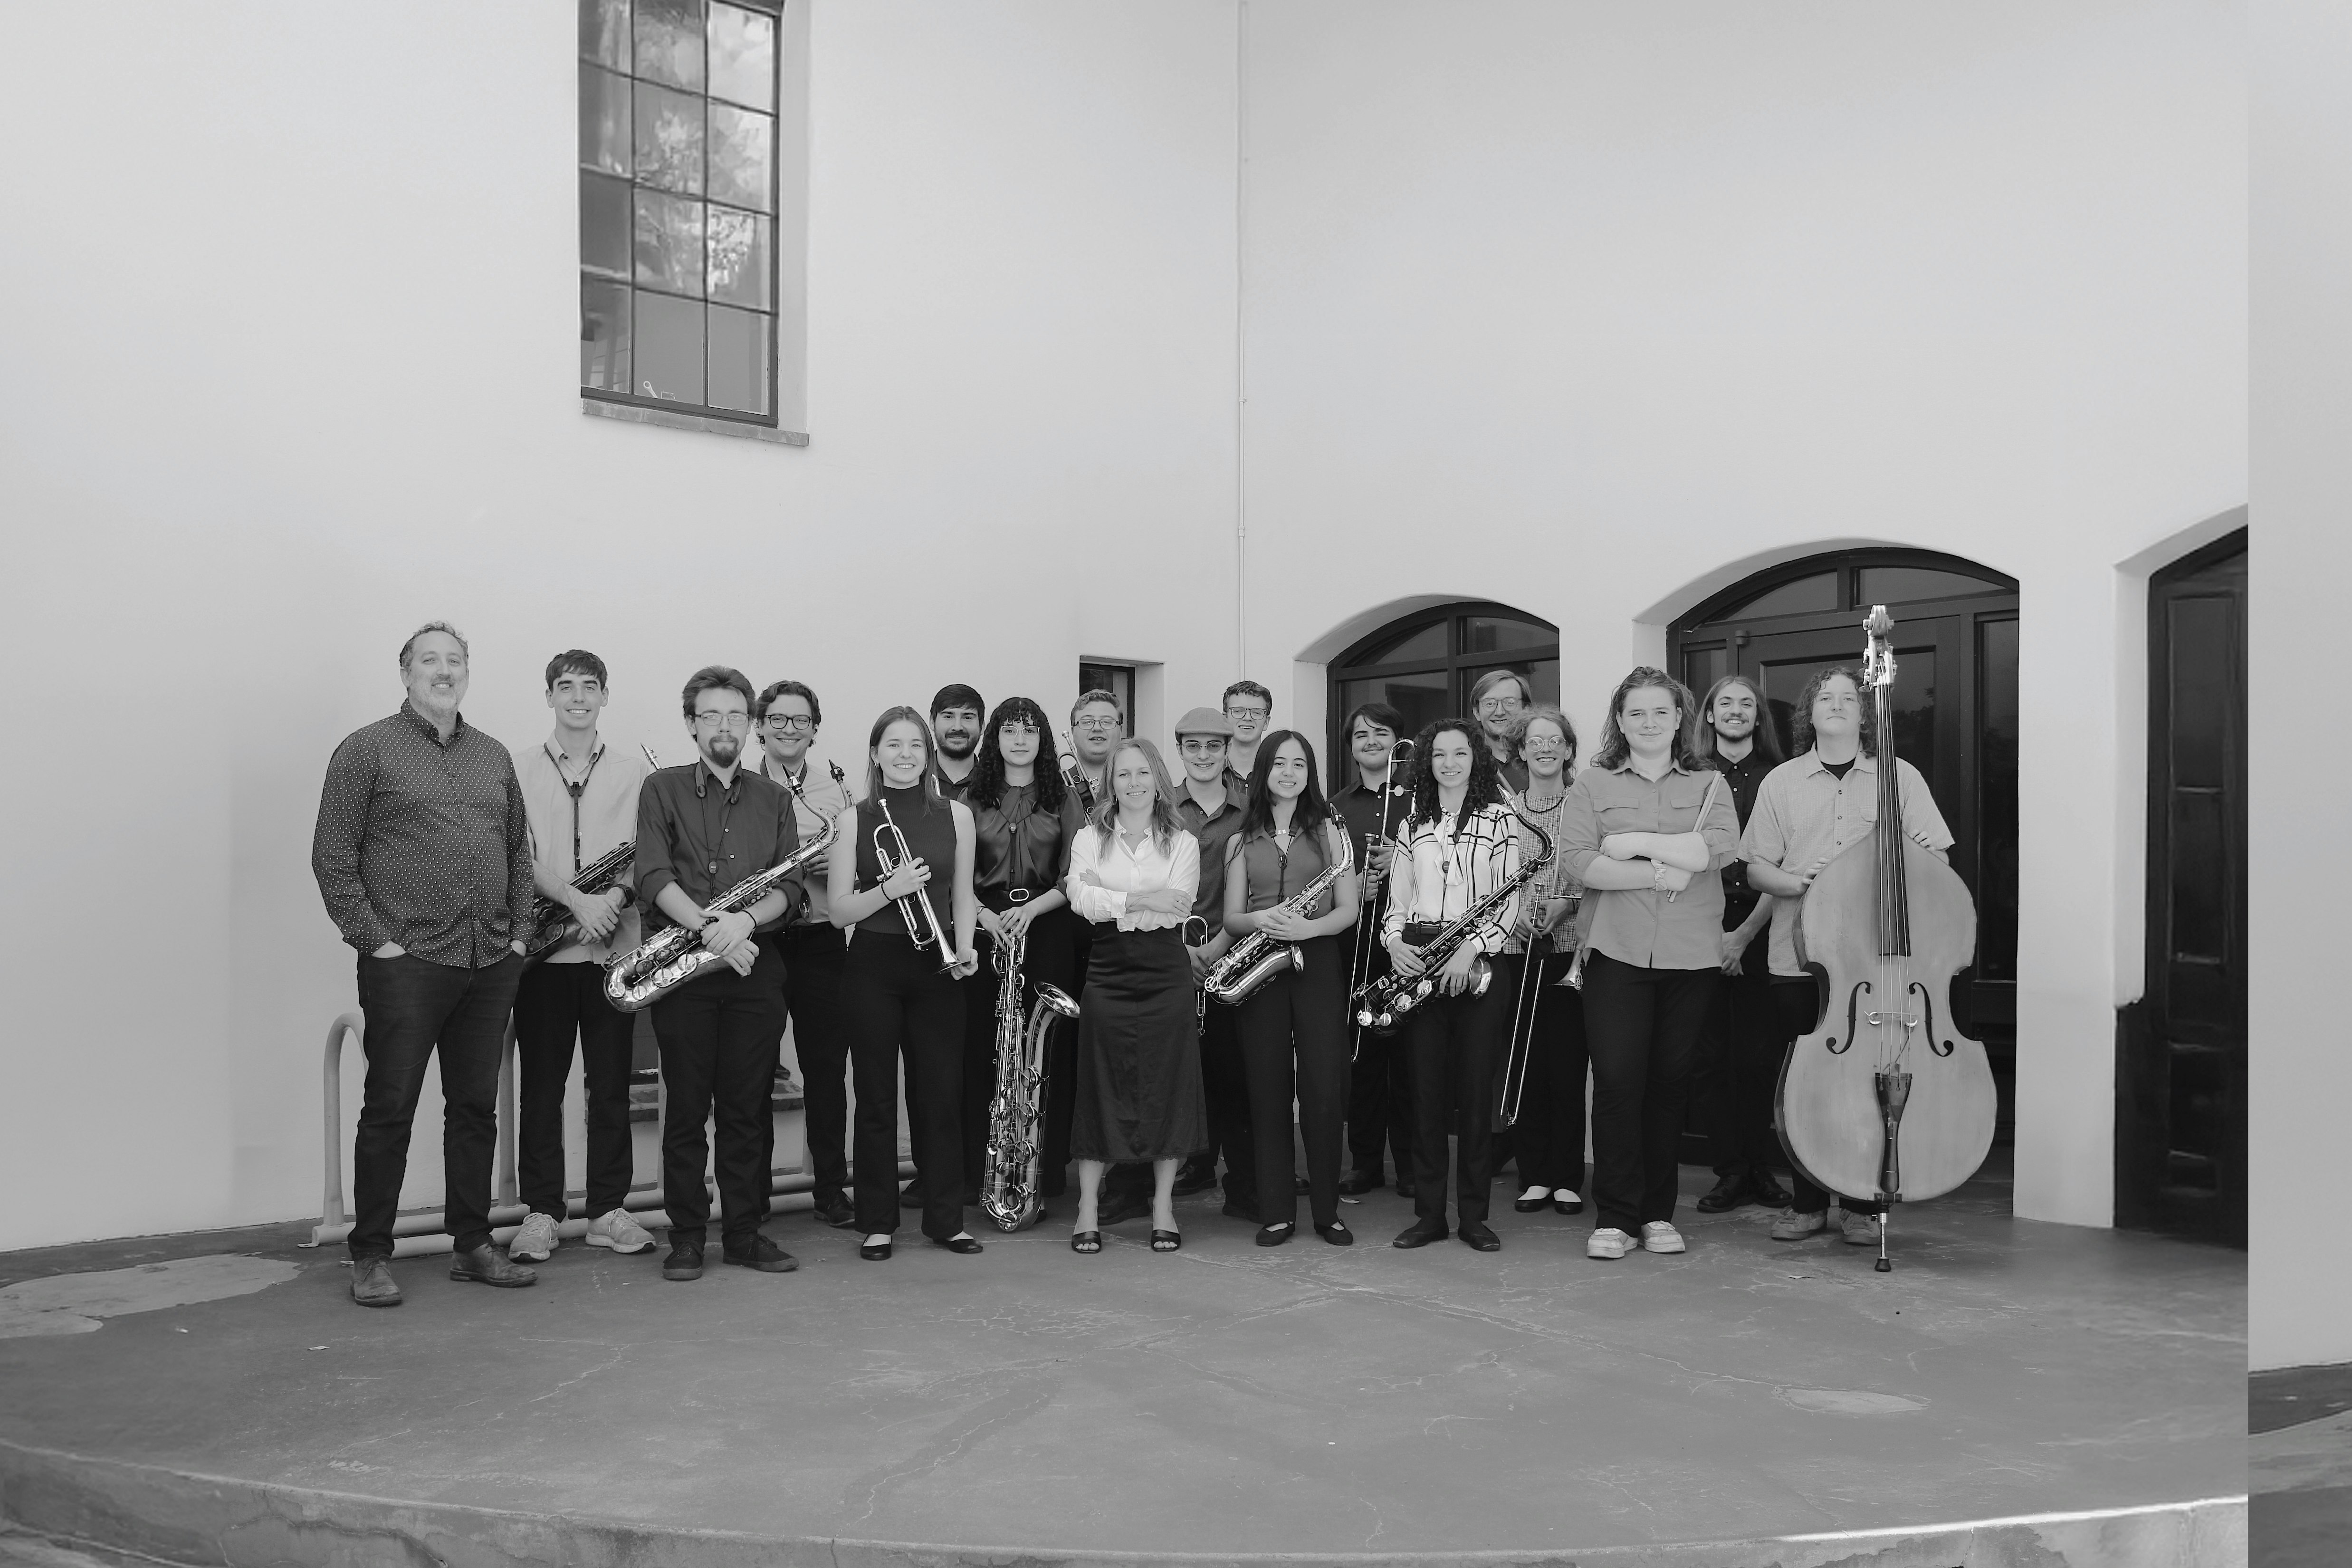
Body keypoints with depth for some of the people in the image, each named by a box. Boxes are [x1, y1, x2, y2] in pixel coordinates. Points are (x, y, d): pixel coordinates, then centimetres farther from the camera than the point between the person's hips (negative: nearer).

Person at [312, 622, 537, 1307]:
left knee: (476, 1107, 11)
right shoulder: (366, 750, 0)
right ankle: (371, 1257, 11)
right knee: (390, 1109, 1)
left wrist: (520, 931, 9)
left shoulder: (494, 757, 15)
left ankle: (473, 1245, 21)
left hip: (491, 965, 5)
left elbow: (519, 852, 20)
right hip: (405, 963, -5)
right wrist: (374, 939, -10)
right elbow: (332, 857, -4)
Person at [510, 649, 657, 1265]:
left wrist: (618, 895, -16)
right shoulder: (521, 768, 4)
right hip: (545, 945, -1)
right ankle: (541, 1212, 13)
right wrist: (575, 899, -17)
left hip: (616, 946, 1)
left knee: (611, 1083, 6)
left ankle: (608, 1209, 15)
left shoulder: (632, 765, 7)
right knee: (541, 1083, 4)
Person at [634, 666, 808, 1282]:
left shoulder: (773, 799, 13)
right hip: (682, 967, -2)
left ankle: (745, 1232, 14)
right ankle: (687, 1237, 11)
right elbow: (654, 877, -7)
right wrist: (709, 925, -21)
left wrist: (746, 920, -16)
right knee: (686, 1105, 1)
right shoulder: (662, 790, 6)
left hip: (755, 965, 2)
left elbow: (791, 887, 3)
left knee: (749, 1107, 5)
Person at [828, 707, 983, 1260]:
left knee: (941, 1094, 3)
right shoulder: (854, 818, 0)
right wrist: (889, 889, -18)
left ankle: (946, 1218, 15)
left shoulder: (955, 815, 5)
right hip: (873, 966, -1)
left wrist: (964, 948, -4)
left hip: (935, 966, 1)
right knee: (876, 1098, 4)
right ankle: (877, 1223, 14)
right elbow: (840, 912, -2)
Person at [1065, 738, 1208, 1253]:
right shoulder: (1090, 838, 7)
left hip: (1166, 977, 0)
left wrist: (1108, 897, -11)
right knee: (1100, 1088, 2)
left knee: (1167, 1087, 3)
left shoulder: (1182, 843, 6)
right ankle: (1088, 1210, 11)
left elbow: (1176, 910, -9)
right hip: (1108, 975, 0)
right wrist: (1143, 900, -17)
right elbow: (1081, 900, -10)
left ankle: (1163, 1206, 16)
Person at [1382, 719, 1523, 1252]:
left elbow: (1510, 901, -3)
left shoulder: (1499, 820, 4)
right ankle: (1428, 1213, 10)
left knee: (1476, 1090, -1)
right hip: (1417, 964, 3)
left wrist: (1472, 947, -16)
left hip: (1477, 963, -2)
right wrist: (1394, 941, -6)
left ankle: (1474, 1215, 8)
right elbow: (1397, 900, 14)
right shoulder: (1412, 826, 14)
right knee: (1426, 1088, 3)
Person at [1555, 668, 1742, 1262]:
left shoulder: (1709, 784, 10)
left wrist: (1633, 843, -12)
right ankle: (1614, 1217, 3)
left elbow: (1720, 847, -9)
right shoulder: (1592, 784, 7)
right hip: (1617, 953, -1)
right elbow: (1579, 862, -6)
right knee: (1617, 1080, -6)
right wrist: (1661, 872, -14)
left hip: (1691, 956, 1)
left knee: (1670, 1082, 6)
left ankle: (1658, 1213, 18)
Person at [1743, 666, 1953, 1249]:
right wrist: (1795, 883, -11)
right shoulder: (1781, 782, 8)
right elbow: (1756, 868, 8)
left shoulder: (1900, 777, 7)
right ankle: (1807, 1203, 17)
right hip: (1798, 960, 1)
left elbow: (1937, 862, 9)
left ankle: (1862, 1206, 16)